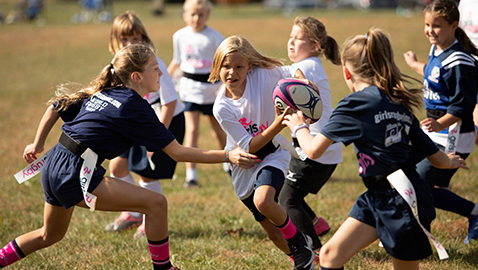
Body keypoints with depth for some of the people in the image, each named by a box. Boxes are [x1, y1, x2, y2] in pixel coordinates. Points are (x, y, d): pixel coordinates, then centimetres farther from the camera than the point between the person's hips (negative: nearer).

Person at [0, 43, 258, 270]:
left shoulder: (99, 93, 13)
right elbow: (177, 152, -10)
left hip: (53, 168, 10)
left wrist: (38, 144, 35)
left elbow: (55, 109, 21)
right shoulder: (137, 108, -10)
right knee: (156, 203, -11)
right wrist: (228, 156, -10)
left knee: (50, 235, 31)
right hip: (75, 174, -10)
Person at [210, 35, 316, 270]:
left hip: (273, 155, -2)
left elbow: (293, 71, 2)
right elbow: (249, 147, -20)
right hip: (244, 165, 2)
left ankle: (298, 240, -5)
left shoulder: (262, 74, -17)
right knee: (272, 232, 8)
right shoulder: (222, 108, -18)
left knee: (263, 201, -32)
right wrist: (277, 125, -33)